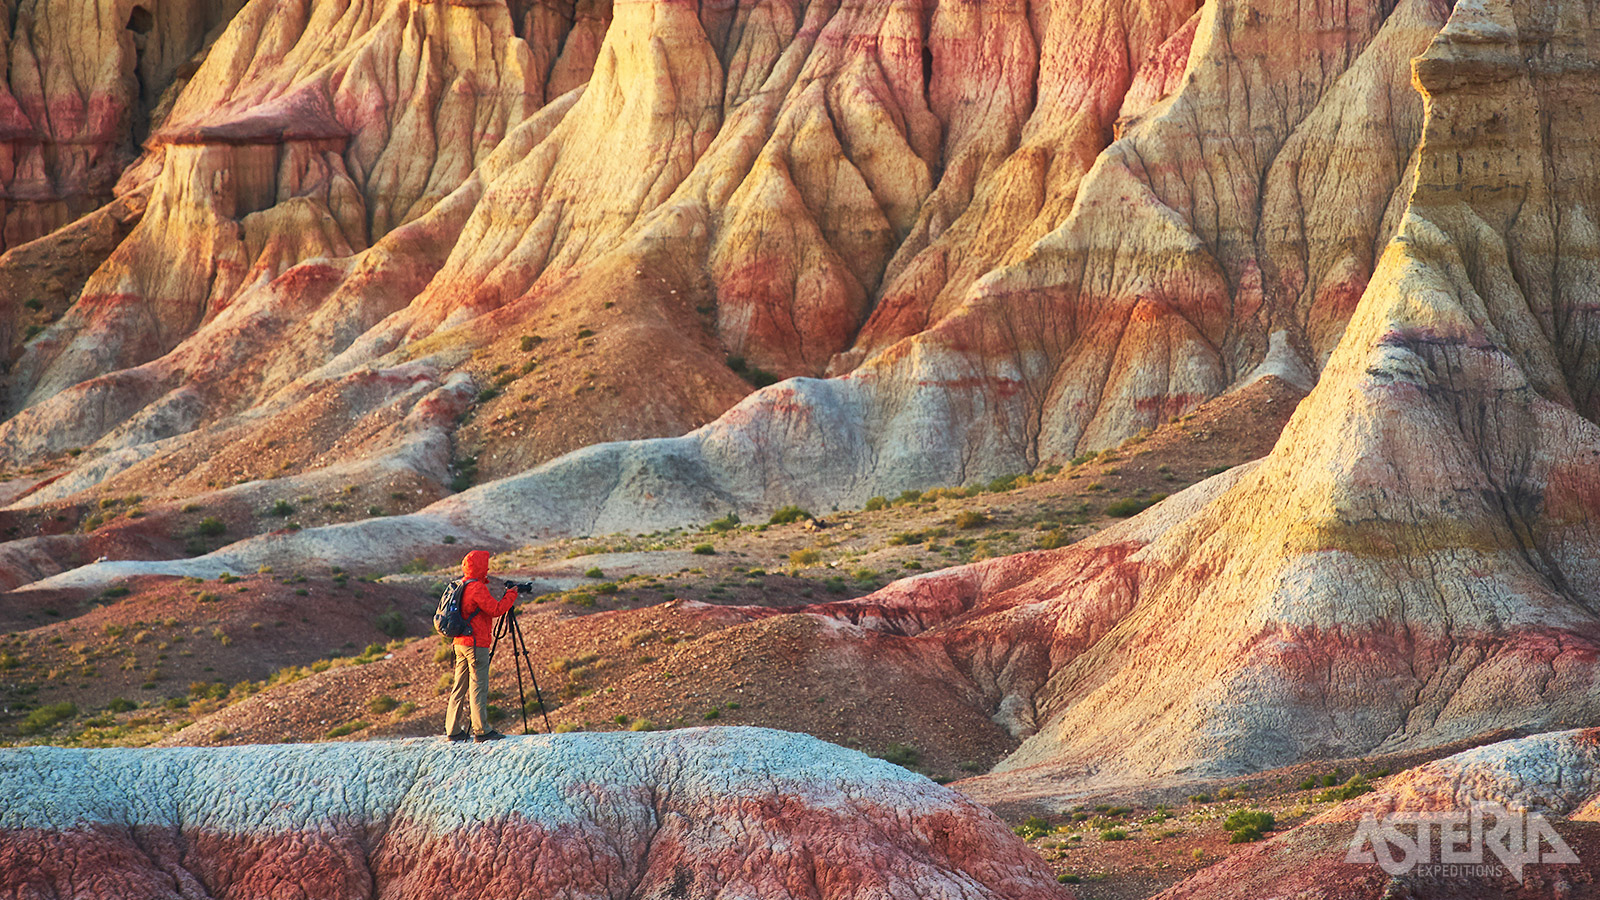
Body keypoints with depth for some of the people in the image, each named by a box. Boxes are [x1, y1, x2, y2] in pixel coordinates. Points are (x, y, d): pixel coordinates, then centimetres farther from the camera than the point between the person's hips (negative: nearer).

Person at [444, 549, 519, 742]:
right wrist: (511, 595, -8)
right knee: (478, 687, -6)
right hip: (476, 643, -9)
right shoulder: (477, 587, -14)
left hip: (460, 643, 9)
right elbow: (496, 610, -19)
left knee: (459, 687, 10)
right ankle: (481, 731, -5)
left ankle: (453, 730, 11)